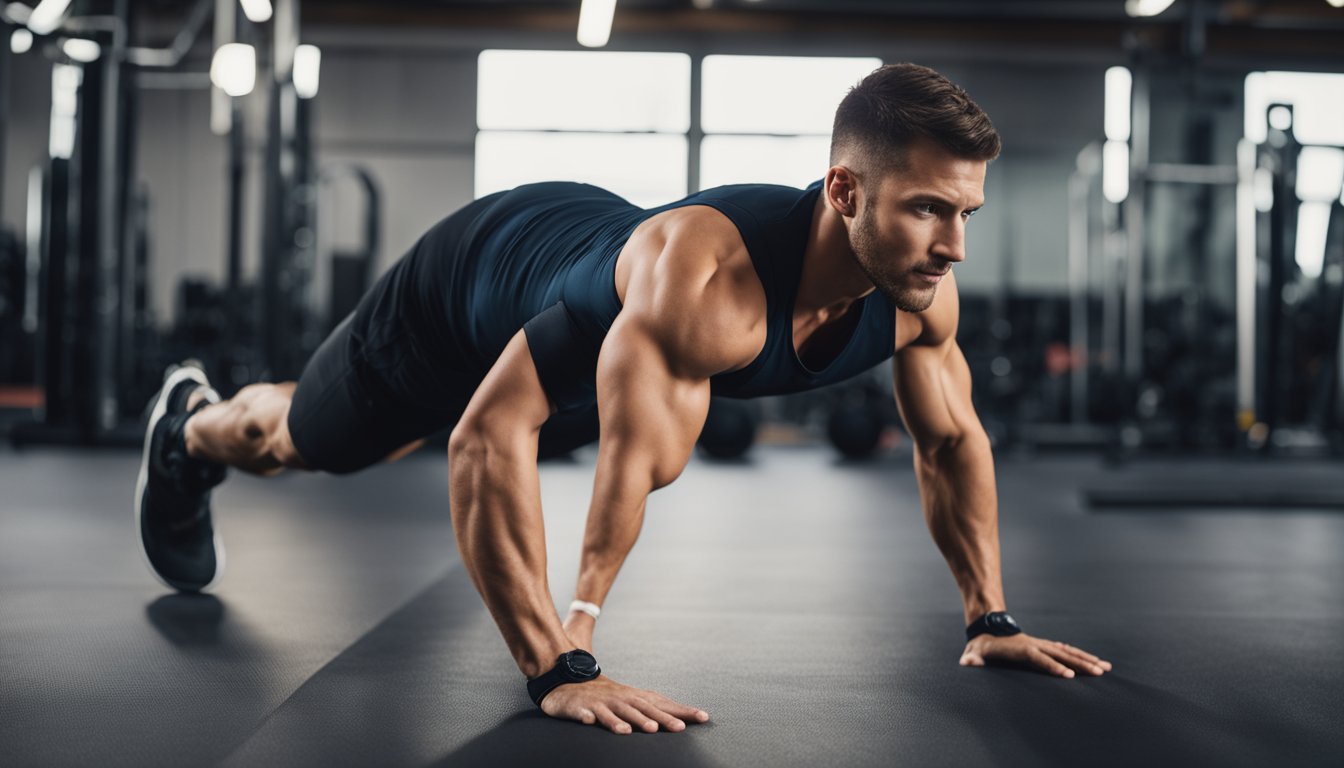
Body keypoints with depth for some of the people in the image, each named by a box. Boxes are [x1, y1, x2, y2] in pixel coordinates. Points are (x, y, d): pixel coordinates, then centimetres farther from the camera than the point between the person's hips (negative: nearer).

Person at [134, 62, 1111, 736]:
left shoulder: (920, 295, -29)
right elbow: (489, 439, -52)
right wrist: (560, 671, -53)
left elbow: (953, 440, -9)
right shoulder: (705, 278, -51)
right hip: (473, 276, -6)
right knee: (293, 440, 23)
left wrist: (991, 617, -9)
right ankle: (191, 428, 57)